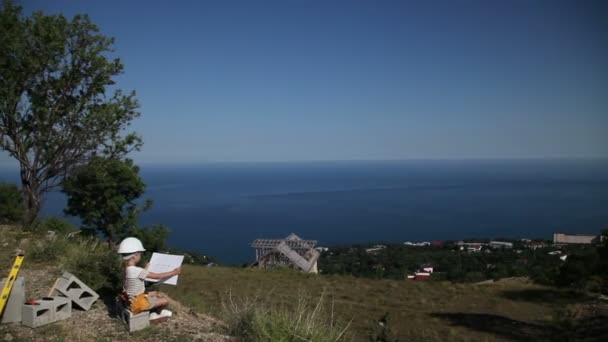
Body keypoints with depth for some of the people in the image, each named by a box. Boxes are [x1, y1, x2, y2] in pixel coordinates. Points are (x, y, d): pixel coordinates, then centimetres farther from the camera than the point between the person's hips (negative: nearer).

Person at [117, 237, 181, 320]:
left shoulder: (128, 268, -3)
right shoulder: (137, 270, -30)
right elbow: (158, 276, -24)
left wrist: (146, 269, 30)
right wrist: (174, 272, -14)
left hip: (135, 298, 10)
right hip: (138, 302, -9)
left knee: (156, 293, 24)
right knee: (165, 301, -2)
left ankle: (154, 313, 23)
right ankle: (157, 313, 25)